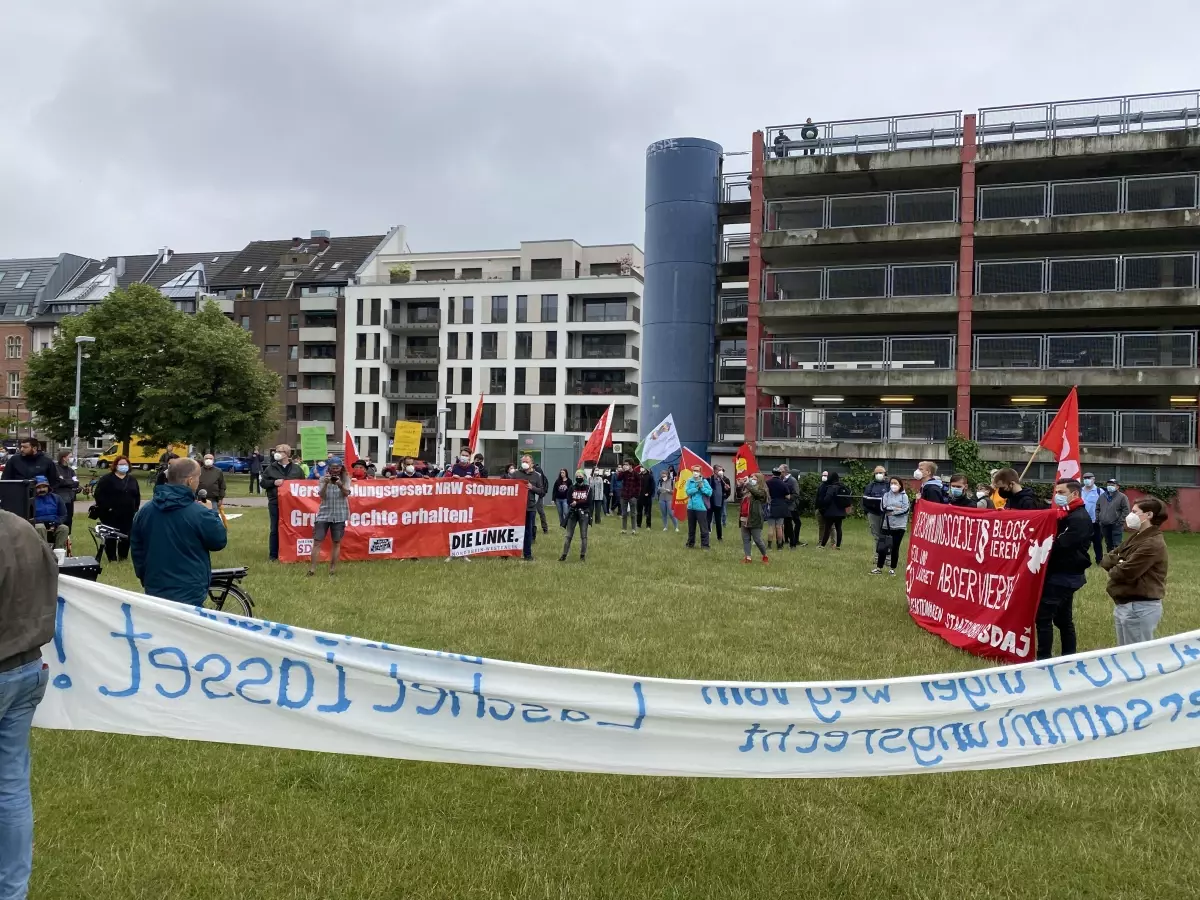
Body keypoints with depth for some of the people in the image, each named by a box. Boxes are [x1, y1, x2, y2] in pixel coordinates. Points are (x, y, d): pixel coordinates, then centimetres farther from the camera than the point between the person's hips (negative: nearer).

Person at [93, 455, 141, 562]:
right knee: (111, 536, 0)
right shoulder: (107, 479, -3)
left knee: (126, 536, 5)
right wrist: (106, 507, -15)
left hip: (128, 514, 4)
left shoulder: (132, 480, 14)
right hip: (111, 514, -4)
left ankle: (124, 555, 19)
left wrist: (135, 508, 7)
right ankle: (112, 557, 8)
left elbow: (137, 495, 18)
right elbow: (98, 495, -9)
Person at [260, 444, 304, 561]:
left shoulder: (296, 468, 8)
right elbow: (263, 482, 5)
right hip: (275, 503, -1)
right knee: (275, 529, 3)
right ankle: (273, 554, 11)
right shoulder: (270, 468, 5)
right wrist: (274, 482, -11)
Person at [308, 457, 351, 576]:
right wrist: (326, 484, -26)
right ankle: (312, 569, 0)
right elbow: (322, 495, -9)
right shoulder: (323, 479, 1)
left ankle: (332, 569, 13)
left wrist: (340, 485, -33)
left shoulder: (346, 479, 1)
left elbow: (346, 493, -14)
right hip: (324, 514, 0)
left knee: (336, 542, 6)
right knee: (317, 541, -3)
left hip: (339, 515, 0)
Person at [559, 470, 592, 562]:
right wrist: (581, 503, -16)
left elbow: (588, 502, -10)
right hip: (572, 513, 1)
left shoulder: (588, 488, 0)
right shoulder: (572, 487, 3)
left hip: (584, 514, -1)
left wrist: (576, 503, -12)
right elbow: (569, 501, -6)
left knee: (583, 536, 2)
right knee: (568, 535, 0)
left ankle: (583, 555, 10)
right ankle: (564, 555, 2)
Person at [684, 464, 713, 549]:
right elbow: (688, 491, -10)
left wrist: (702, 487, -16)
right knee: (691, 527, 14)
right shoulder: (689, 481, 3)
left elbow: (710, 492, -7)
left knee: (704, 527, -3)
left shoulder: (704, 481, -2)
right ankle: (690, 544, 26)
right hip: (691, 507, 3)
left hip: (701, 507, -3)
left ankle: (705, 544, 3)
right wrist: (697, 488, -17)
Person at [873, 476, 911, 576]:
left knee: (895, 548, 6)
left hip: (899, 526, -2)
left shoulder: (904, 496, -1)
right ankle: (879, 568, 8)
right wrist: (896, 508, -12)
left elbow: (905, 510, -11)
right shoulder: (886, 495, 6)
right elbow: (883, 507, -6)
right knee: (882, 547, 1)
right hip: (886, 525, 2)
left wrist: (891, 511, -11)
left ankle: (892, 568, 16)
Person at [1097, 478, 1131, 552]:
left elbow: (1126, 511, -8)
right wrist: (1098, 519, 8)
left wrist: (1120, 522, -14)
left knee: (1117, 545, -9)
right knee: (1108, 544, 15)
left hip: (1116, 526, -6)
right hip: (1104, 525, 6)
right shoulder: (1102, 496, 13)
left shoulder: (1122, 497, -4)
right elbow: (1097, 508, 20)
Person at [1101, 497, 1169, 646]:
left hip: (1140, 608, -10)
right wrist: (1117, 562, -11)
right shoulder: (1136, 538, 13)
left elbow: (1125, 573, -25)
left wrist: (1112, 569, -3)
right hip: (1123, 604, 10)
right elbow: (1106, 559, 10)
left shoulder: (1152, 544, -19)